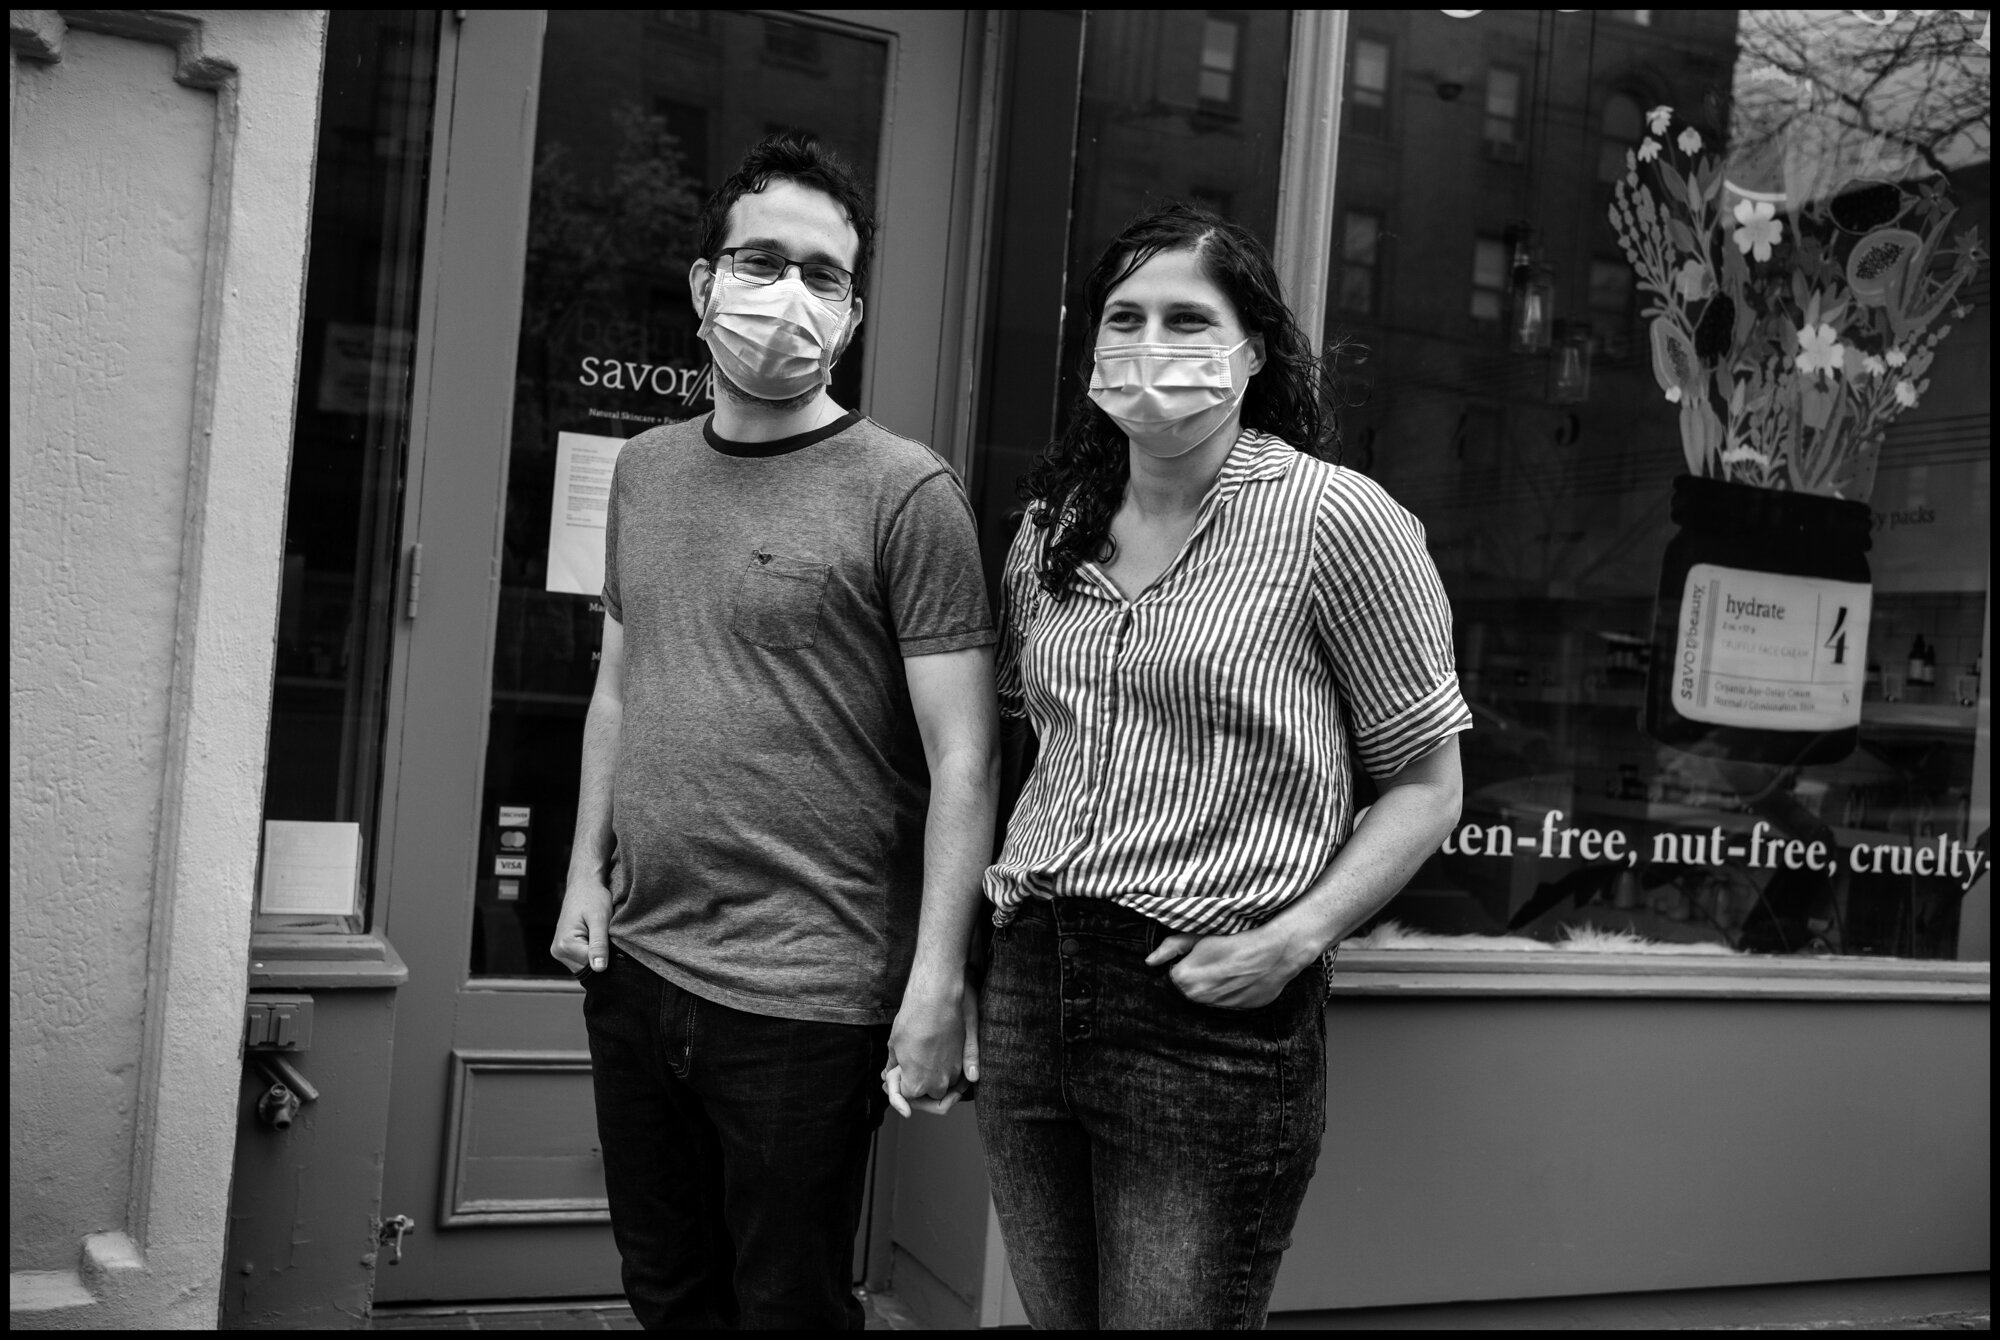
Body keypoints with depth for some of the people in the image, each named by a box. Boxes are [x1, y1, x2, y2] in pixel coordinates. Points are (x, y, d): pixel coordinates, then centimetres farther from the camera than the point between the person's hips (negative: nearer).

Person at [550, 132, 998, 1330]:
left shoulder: (906, 493, -12)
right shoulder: (646, 468, 8)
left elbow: (962, 759, -14)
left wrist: (937, 982, -18)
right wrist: (587, 871, 11)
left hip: (806, 998, -6)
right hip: (634, 964, 6)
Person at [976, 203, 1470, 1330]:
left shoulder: (1334, 518, -9)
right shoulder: (1052, 528, 8)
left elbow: (1426, 782, -5)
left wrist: (1298, 936, -16)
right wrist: (1010, 873, 8)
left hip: (1217, 1019, -5)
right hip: (1030, 992, 6)